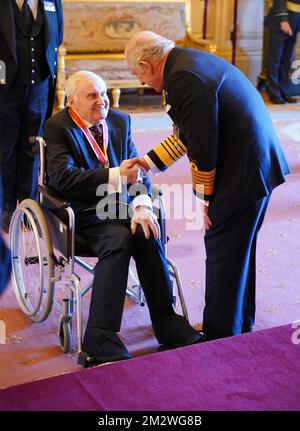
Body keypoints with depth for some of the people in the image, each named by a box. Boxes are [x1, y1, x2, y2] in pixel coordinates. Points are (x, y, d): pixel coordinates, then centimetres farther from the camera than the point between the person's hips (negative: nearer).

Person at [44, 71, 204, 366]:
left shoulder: (120, 121, 11)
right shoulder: (57, 128, -5)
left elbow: (136, 170, 8)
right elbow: (62, 177, -20)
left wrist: (142, 206, -12)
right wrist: (115, 175, -27)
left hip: (122, 203, 5)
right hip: (84, 211, -4)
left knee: (147, 234, -25)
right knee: (119, 239, -32)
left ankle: (167, 324, -16)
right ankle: (100, 337, -28)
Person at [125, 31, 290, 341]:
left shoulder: (184, 78, -20)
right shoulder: (189, 62, 12)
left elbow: (202, 148, -21)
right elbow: (187, 132, 20)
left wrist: (203, 197, -9)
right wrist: (148, 161, 23)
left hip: (241, 174, -10)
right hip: (260, 164, 10)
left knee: (223, 257, 2)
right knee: (240, 252, 21)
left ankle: (221, 338, 17)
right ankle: (241, 326, 38)